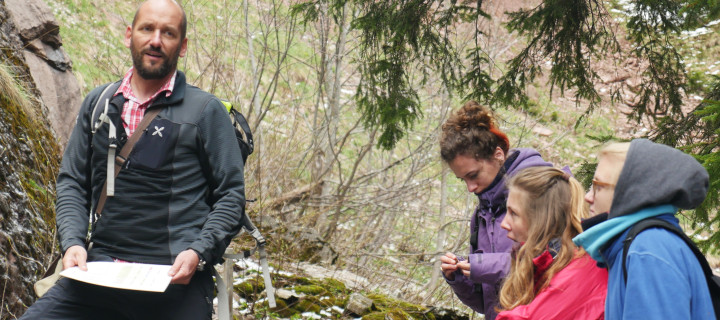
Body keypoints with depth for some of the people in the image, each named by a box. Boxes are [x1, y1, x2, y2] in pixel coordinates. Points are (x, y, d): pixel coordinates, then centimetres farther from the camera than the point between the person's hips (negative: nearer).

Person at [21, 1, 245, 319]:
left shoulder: (206, 110, 3)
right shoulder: (97, 104, 15)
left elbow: (231, 194, 2)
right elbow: (71, 181, 16)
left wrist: (198, 252, -12)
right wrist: (72, 242, 0)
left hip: (175, 277, -3)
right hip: (100, 269, 3)